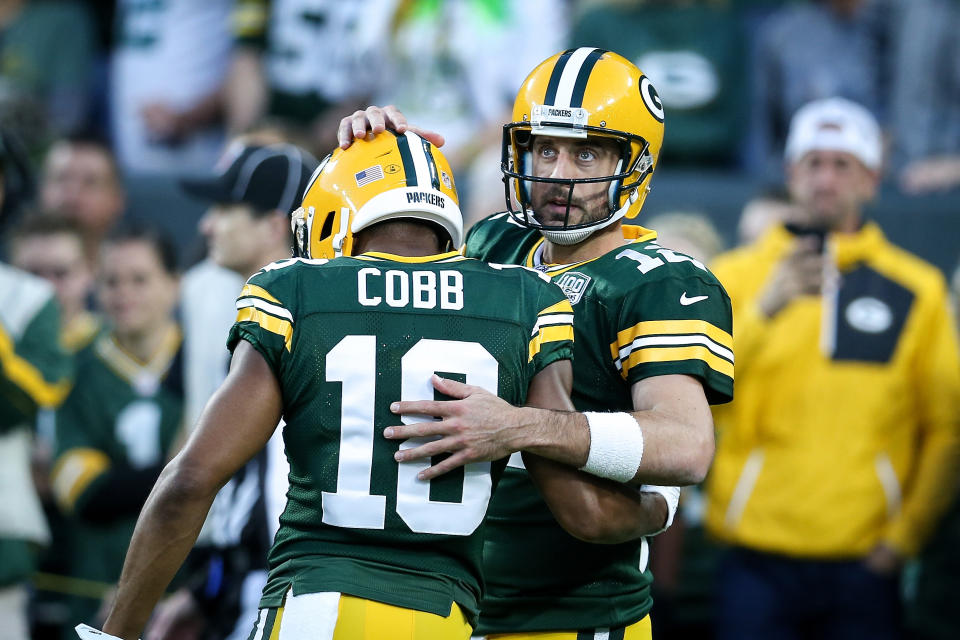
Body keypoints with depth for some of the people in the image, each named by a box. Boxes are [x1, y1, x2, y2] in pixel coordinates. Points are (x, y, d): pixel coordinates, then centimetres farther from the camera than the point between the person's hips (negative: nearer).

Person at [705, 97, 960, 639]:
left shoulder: (916, 289, 8)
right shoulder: (737, 277, 7)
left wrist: (906, 534, 0)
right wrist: (762, 311, -18)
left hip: (865, 563, 0)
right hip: (759, 560, 0)